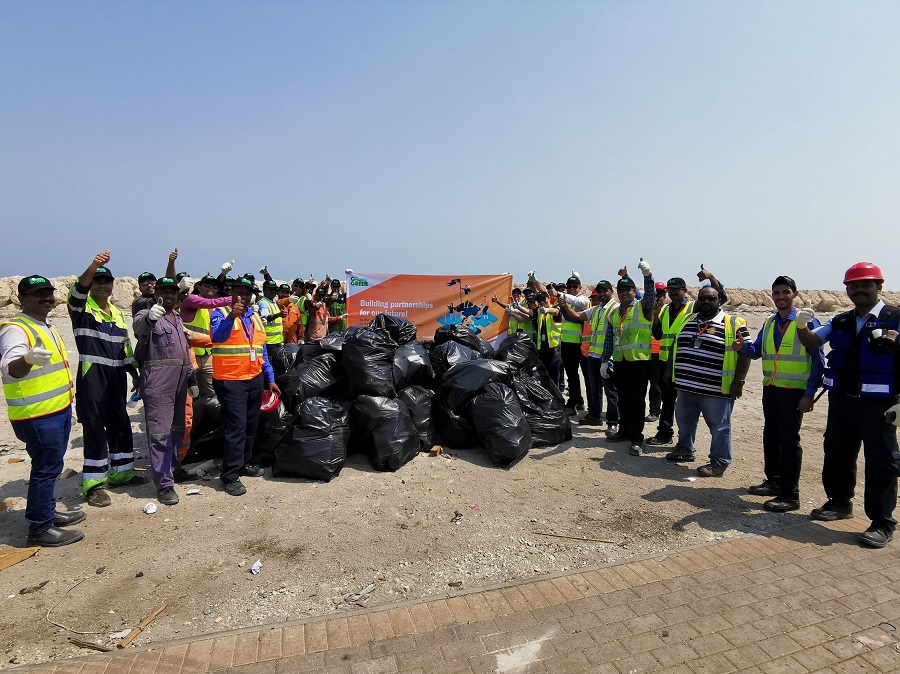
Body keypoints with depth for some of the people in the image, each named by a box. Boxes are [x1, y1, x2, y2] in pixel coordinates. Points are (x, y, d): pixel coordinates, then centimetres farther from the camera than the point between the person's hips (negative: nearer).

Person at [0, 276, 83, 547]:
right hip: (37, 416, -9)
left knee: (50, 467, 19)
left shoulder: (46, 327, 13)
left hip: (59, 411, 9)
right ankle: (40, 528, 7)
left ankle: (48, 513, 32)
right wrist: (27, 358, -56)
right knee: (45, 468, -3)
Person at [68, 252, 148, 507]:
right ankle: (94, 484, 2)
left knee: (120, 424, 12)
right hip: (92, 377, -6)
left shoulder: (118, 313, 17)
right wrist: (92, 267, -43)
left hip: (117, 377, 7)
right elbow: (77, 292, -26)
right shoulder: (82, 308, -2)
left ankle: (120, 472, 26)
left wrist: (135, 374, 17)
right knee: (95, 428, -5)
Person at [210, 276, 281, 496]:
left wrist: (270, 378, 15)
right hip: (231, 381, -7)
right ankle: (230, 476, -1)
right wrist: (231, 316, -43)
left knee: (250, 425, 15)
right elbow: (218, 336, -26)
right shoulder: (221, 313, -4)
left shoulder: (255, 317, 15)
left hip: (255, 379, 7)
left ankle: (244, 463, 30)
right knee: (236, 428, -9)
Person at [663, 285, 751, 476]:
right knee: (684, 421, 19)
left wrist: (738, 381, -13)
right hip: (686, 387, 6)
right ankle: (685, 449, 37)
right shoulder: (687, 321, 11)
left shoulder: (734, 324, -6)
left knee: (719, 427, 3)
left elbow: (745, 353, -9)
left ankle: (719, 462, 15)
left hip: (716, 390, -6)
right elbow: (675, 346, 19)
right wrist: (669, 369, 17)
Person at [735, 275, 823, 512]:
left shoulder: (806, 322, -9)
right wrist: (743, 346, -13)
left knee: (789, 441, -3)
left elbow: (818, 361, -9)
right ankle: (773, 482, 31)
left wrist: (810, 394, -14)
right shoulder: (769, 323, 10)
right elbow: (756, 351, 10)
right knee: (770, 437, 15)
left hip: (794, 391, -6)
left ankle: (790, 496, 6)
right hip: (770, 388, 6)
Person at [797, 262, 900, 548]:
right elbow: (810, 342, 10)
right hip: (841, 402, 6)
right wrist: (801, 325, -12)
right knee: (836, 456, 15)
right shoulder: (841, 323, 10)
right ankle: (840, 503, 33)